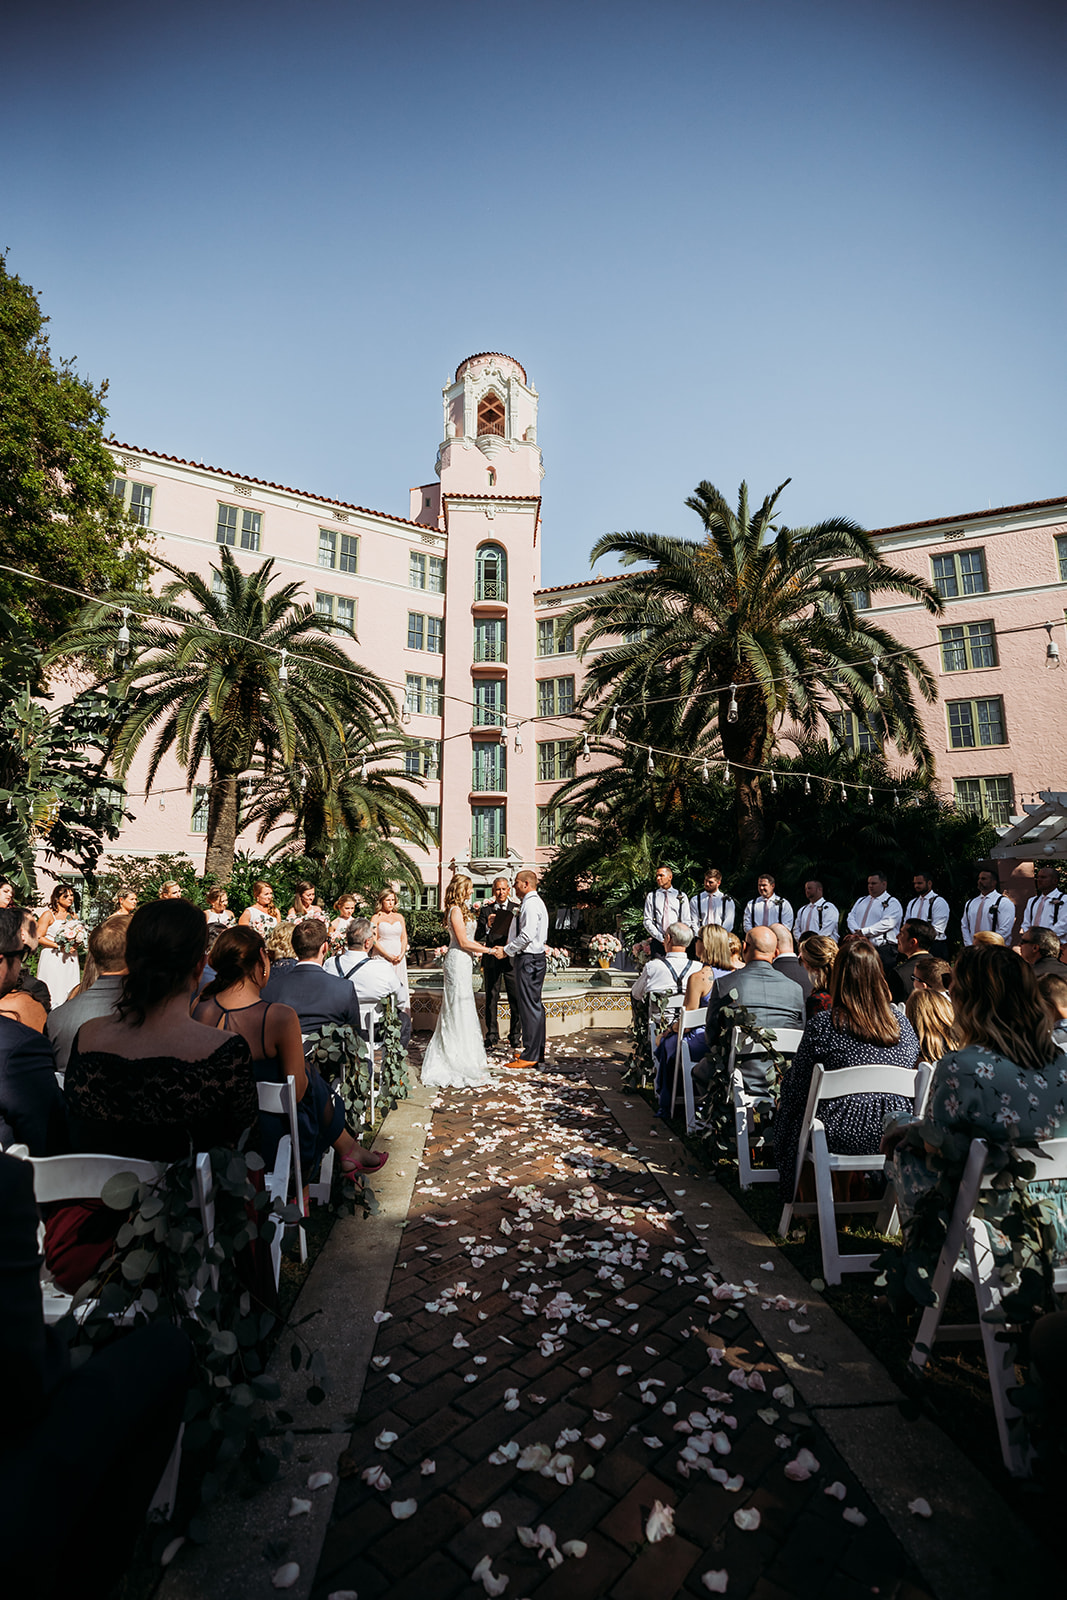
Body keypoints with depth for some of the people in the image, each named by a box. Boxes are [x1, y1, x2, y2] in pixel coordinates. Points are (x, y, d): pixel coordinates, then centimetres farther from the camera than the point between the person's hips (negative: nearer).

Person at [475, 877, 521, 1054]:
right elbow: (478, 938, 0)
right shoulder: (486, 910, 6)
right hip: (492, 961, 1)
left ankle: (515, 1040, 9)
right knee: (491, 1000, 9)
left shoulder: (517, 909, 6)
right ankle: (492, 1038, 21)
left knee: (516, 1000, -3)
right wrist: (487, 925, -17)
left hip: (512, 960, -1)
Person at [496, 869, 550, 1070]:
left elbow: (527, 935, -23)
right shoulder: (534, 903, 17)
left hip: (529, 960, -11)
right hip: (534, 957, 11)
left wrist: (506, 950, -14)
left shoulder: (531, 904, -15)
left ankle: (530, 1056, 0)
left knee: (530, 1006, -6)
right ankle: (538, 1052, 23)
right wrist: (508, 949, 16)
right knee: (535, 1006, 14)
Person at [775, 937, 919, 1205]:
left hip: (839, 1135, -5)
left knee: (786, 1114, 24)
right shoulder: (903, 1025, -2)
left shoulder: (824, 1024, -17)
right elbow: (913, 1090, 12)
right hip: (894, 1141, 6)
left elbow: (797, 1087, -9)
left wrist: (782, 1100, 12)